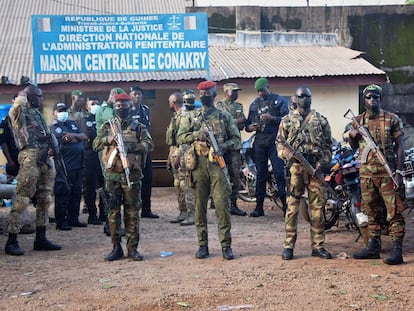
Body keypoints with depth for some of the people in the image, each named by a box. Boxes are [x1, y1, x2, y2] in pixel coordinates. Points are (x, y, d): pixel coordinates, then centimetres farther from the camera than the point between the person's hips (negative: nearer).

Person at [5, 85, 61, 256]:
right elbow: (16, 108, -26)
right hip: (30, 157, -8)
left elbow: (49, 135, 26)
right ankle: (11, 241, -7)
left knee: (44, 199, 10)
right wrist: (23, 96, -4)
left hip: (46, 158, 8)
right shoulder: (21, 113, -1)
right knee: (22, 199, -10)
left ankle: (41, 238, 17)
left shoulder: (38, 113, 22)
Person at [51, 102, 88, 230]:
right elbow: (65, 140, -18)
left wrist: (73, 135, -12)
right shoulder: (53, 127, -2)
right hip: (64, 166, -7)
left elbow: (84, 137, 5)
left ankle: (73, 219, 21)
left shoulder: (72, 124, 19)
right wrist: (78, 138, -6)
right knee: (63, 194, -3)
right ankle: (61, 222, 3)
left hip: (78, 164, 7)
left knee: (76, 193, 12)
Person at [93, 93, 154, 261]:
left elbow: (149, 144, -5)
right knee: (113, 211, 4)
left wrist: (130, 146, -18)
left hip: (132, 174, -1)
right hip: (112, 175, 2)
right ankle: (116, 248, 12)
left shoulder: (138, 127, 7)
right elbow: (96, 143, 3)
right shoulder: (107, 126, 12)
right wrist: (109, 139, -16)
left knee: (132, 212, 1)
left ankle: (132, 248, 8)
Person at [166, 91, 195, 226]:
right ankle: (183, 212, 18)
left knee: (186, 185, -10)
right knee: (178, 185, 12)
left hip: (181, 154, -10)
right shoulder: (176, 116, 19)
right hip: (174, 153, 10)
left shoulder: (185, 115, -11)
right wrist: (170, 158, 21)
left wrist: (179, 156, -23)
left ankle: (191, 214, -8)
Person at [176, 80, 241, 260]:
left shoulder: (224, 116, 8)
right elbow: (180, 137, 6)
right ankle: (203, 245, 12)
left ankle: (226, 245, 2)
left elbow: (236, 139, 6)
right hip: (198, 164, 2)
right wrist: (196, 135, -12)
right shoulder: (192, 117, 12)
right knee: (200, 206, 4)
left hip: (218, 163, -2)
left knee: (222, 205, -5)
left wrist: (222, 146, -13)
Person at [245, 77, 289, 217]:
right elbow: (247, 124, 20)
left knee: (279, 174, -9)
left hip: (275, 142, -4)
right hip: (260, 142, 4)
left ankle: (286, 205, -6)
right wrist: (250, 127, -3)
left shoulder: (280, 101, 5)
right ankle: (259, 207, 10)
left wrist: (272, 118, -18)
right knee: (260, 175, 6)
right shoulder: (254, 104, 18)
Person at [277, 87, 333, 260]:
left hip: (316, 168, 1)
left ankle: (318, 246, 10)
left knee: (317, 207, 3)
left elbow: (328, 144, 10)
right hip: (295, 167, -1)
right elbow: (280, 143, 10)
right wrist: (286, 153, -11)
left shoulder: (321, 120, 12)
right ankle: (288, 246, 2)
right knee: (292, 206, -3)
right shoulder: (287, 120, 10)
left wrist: (323, 161, -5)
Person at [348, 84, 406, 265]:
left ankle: (397, 250, -6)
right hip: (366, 172, 5)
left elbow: (400, 146, -2)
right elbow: (354, 147, 22)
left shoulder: (392, 119, 0)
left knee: (394, 212, -6)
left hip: (387, 172, -4)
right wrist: (352, 136, -1)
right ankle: (373, 247, 22)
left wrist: (398, 171, -10)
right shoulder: (358, 121, 11)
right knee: (371, 212, 12)